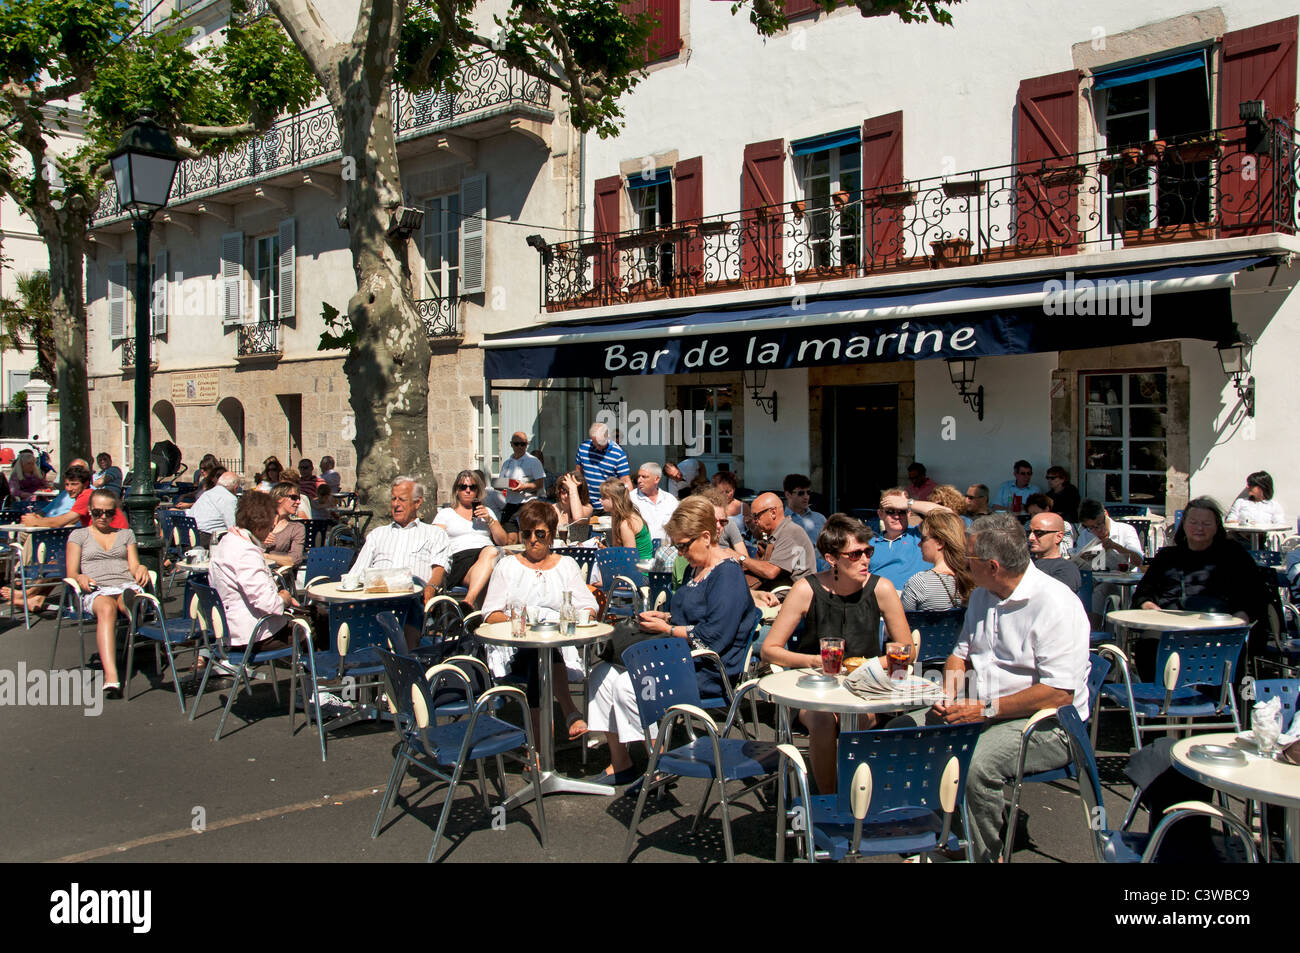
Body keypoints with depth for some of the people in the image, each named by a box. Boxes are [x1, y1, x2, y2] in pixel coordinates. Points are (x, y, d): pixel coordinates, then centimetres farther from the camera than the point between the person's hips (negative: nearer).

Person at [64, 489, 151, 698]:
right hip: (96, 590, -3)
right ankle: (111, 679, -56)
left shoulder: (126, 534, 29)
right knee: (106, 609, -39)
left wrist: (141, 569, -8)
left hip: (127, 585, 3)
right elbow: (71, 573, 14)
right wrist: (81, 578, -11)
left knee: (127, 597, -38)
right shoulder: (79, 535, 23)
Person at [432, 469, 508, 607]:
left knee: (491, 552, -38)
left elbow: (503, 541, 20)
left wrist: (489, 520, 5)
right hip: (459, 558, -3)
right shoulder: (445, 513, 22)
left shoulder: (487, 511, 29)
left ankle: (468, 601, -52)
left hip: (487, 553, 3)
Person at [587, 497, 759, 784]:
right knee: (602, 674, -2)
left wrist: (666, 629, -14)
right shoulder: (694, 569, 15)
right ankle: (619, 765, 1)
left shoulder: (727, 574, -15)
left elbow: (713, 637, -22)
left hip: (708, 671, -10)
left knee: (627, 686, -25)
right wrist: (662, 616, 9)